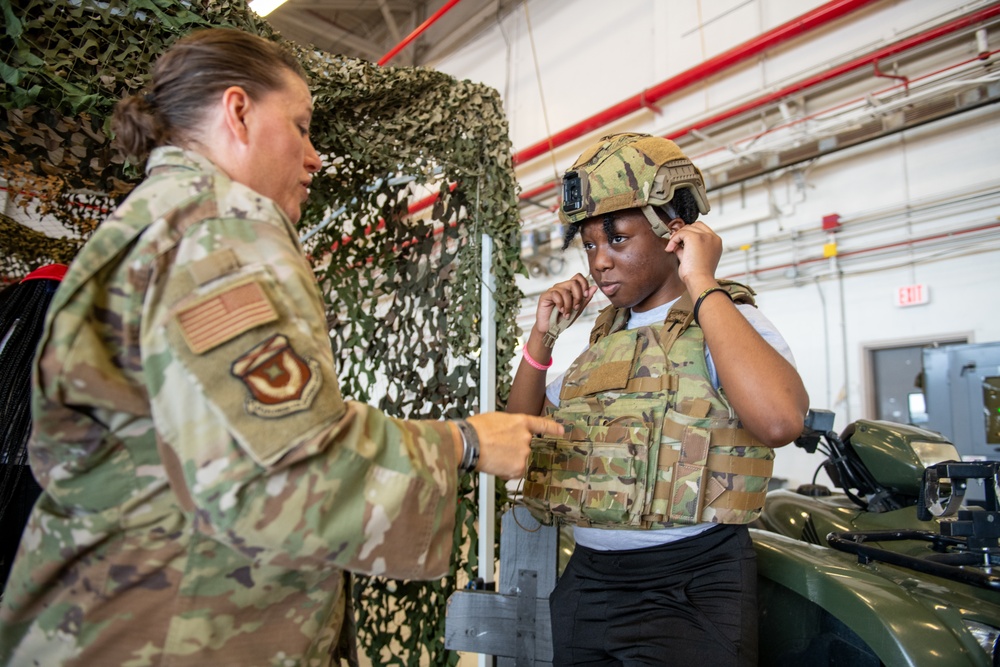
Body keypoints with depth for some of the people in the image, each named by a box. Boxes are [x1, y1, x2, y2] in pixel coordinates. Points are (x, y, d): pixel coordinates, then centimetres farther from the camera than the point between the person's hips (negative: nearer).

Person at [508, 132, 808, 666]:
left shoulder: (724, 322, -9)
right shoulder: (602, 339, 10)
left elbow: (779, 421, -32)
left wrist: (702, 285, -22)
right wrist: (541, 337, 2)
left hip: (689, 587, -6)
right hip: (587, 581, 7)